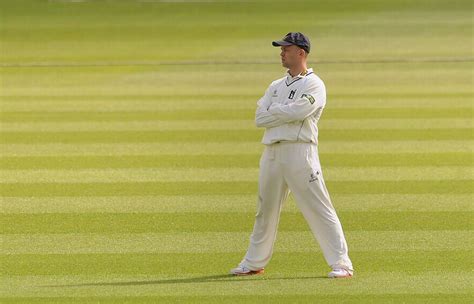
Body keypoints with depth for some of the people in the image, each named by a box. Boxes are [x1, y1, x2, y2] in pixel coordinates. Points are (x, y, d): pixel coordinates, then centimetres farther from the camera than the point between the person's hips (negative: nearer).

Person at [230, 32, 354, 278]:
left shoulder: (314, 85, -1)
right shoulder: (276, 86, 20)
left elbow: (297, 111, -18)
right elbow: (260, 118, 8)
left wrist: (275, 111, -3)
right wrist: (286, 112, -6)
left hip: (299, 152, -7)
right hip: (272, 153, 7)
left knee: (319, 209, -10)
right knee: (265, 209, 14)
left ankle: (342, 264, -11)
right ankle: (254, 263, 25)